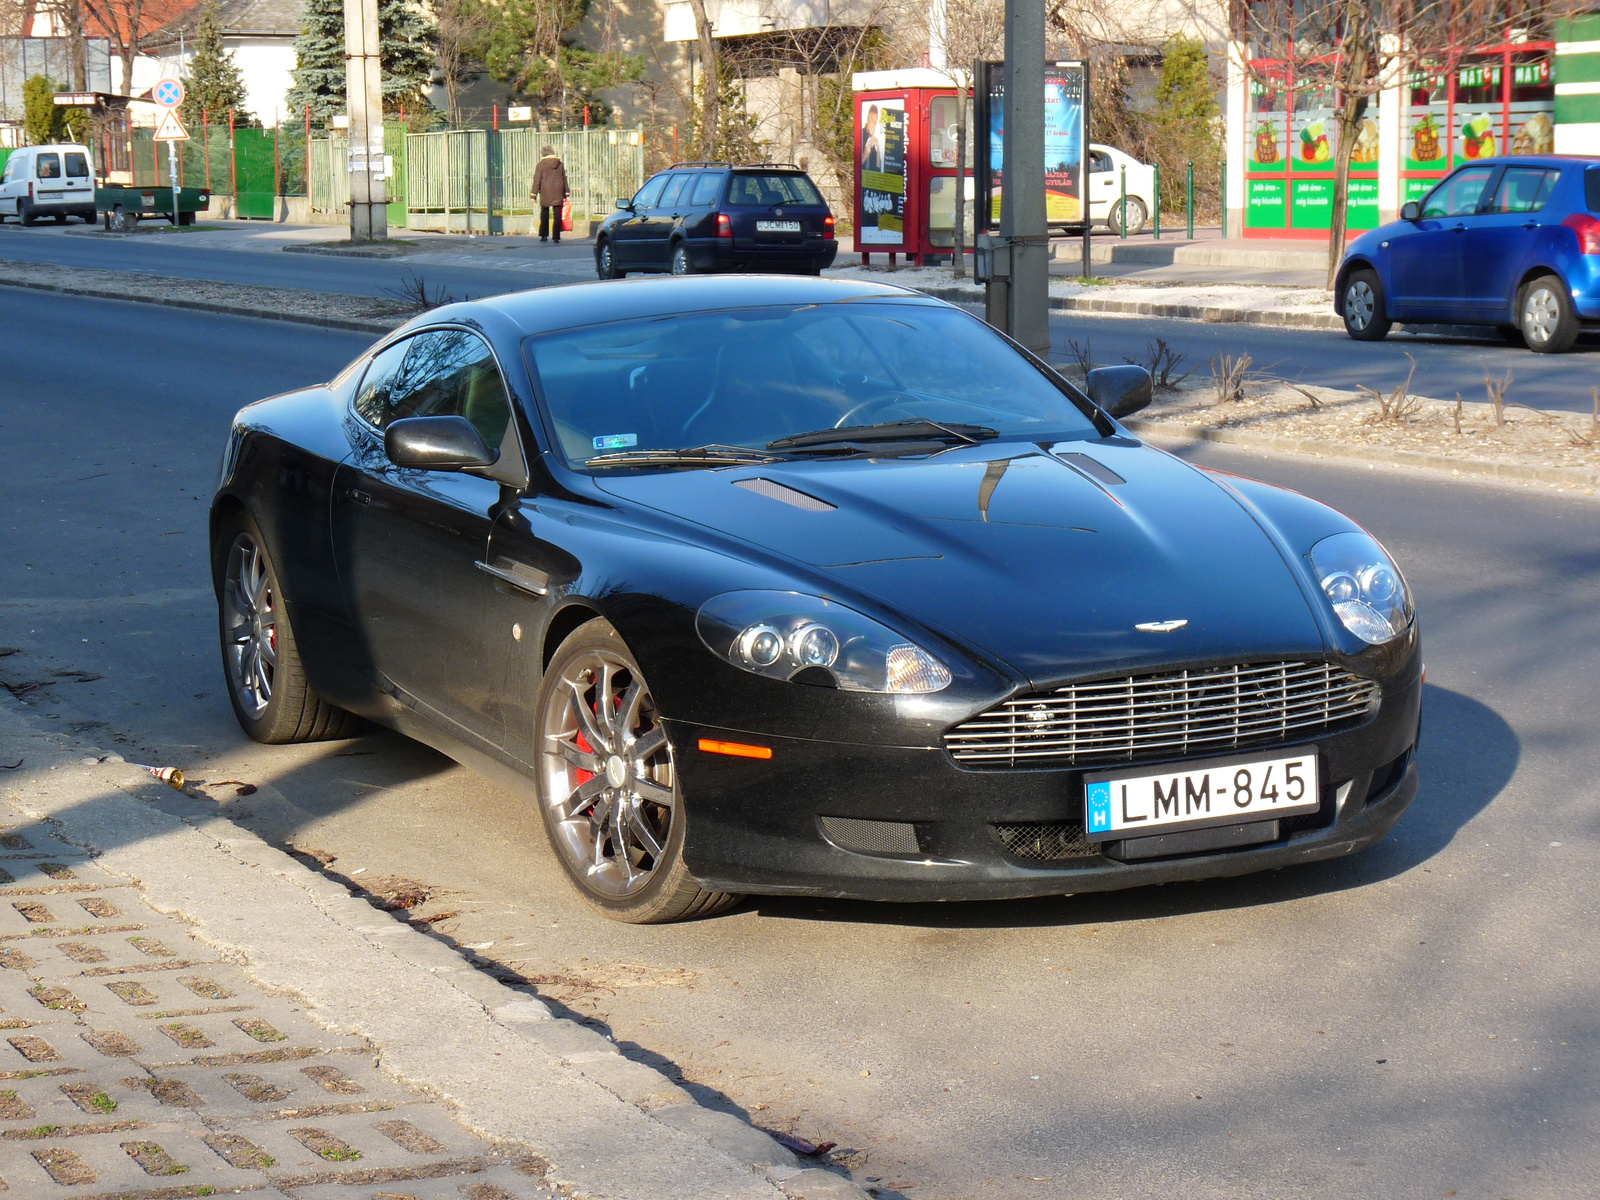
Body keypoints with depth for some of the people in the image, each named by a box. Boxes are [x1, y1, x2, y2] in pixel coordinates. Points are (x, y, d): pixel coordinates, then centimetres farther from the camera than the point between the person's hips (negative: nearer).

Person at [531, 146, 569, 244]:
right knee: (557, 216, -1)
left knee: (544, 215, 12)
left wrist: (534, 193, -1)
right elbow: (564, 179, 11)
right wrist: (566, 192, 17)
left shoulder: (541, 165, -3)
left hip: (545, 193, -1)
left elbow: (537, 180, -4)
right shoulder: (560, 164, 7)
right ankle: (556, 237, -5)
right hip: (558, 193, 2)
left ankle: (544, 235, 13)